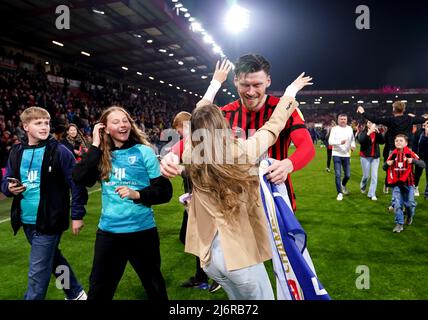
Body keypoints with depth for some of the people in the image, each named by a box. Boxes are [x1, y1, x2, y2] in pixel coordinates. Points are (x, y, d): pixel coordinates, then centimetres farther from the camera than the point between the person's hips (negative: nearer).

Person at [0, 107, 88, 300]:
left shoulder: (59, 151, -11)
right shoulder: (16, 152, 5)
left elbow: (76, 183, -11)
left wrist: (77, 215, -12)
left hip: (49, 220, -6)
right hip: (27, 221, 7)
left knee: (38, 273, 1)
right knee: (53, 260, 22)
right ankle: (76, 293, 43)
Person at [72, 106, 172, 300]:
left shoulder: (143, 152, -7)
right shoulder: (102, 156, 4)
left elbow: (164, 191, -8)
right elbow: (79, 179, -13)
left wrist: (137, 194, -23)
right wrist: (95, 146, -11)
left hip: (141, 231, -3)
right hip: (108, 232, 3)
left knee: (154, 286, 16)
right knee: (98, 290, 19)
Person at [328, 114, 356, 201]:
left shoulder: (350, 128, 7)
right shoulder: (334, 129, -5)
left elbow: (352, 139, 19)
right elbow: (330, 141, -13)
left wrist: (353, 145, -3)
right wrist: (340, 142, -28)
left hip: (346, 155, 4)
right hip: (337, 155, -3)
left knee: (348, 175, 6)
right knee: (338, 175, -4)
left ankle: (343, 185, 39)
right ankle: (340, 193, 7)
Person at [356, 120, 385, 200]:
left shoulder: (376, 133, 4)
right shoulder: (362, 132, -5)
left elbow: (382, 141, -9)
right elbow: (361, 141, -24)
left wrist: (378, 133, -21)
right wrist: (369, 132, -32)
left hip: (375, 157, 2)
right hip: (365, 156, -2)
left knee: (374, 176, -2)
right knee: (366, 175, 5)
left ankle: (372, 194, 4)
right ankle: (363, 186, 37)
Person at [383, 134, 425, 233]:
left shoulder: (410, 153, -8)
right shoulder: (393, 154, 2)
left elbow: (423, 164, -14)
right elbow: (384, 168, 9)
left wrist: (413, 160, -31)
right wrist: (387, 164, -13)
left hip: (408, 183, -2)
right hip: (396, 184, 2)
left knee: (409, 203, 6)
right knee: (397, 204, -2)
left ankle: (410, 216, 40)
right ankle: (399, 224, 10)